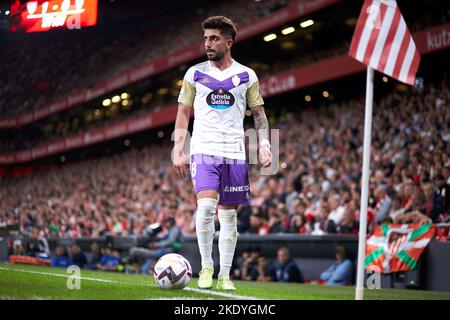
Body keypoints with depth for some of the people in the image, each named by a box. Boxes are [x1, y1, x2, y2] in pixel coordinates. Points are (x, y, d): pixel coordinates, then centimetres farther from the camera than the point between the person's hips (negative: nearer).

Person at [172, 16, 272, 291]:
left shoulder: (247, 76, 7)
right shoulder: (195, 74, 6)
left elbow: (259, 114, 11)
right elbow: (183, 115, 10)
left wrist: (264, 145, -3)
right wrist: (178, 151, 2)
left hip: (235, 153, 1)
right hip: (203, 150, -1)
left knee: (229, 214, 4)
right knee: (206, 206, -20)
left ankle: (224, 275, 13)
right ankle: (206, 267, -5)